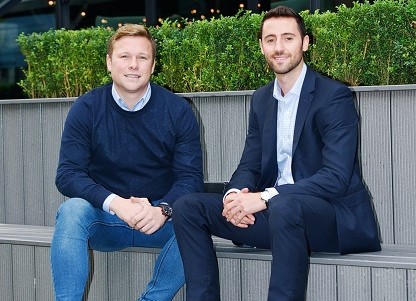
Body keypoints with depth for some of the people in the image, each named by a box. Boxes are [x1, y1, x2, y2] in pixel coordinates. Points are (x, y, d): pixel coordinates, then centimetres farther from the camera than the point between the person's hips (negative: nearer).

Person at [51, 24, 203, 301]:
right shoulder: (86, 109, -3)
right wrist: (115, 203, -27)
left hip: (160, 219, 1)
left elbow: (190, 176, -6)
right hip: (104, 221, 0)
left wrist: (162, 210, -27)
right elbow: (67, 175, -10)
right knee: (71, 210, -30)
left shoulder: (178, 110, -3)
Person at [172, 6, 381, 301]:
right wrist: (234, 195, -13)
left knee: (284, 206, -40)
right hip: (272, 212, 7)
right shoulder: (262, 99, 13)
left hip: (335, 215, -7)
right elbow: (250, 166, 13)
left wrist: (265, 198, -26)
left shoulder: (335, 96, -9)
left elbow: (336, 177, -19)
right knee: (187, 207, -7)